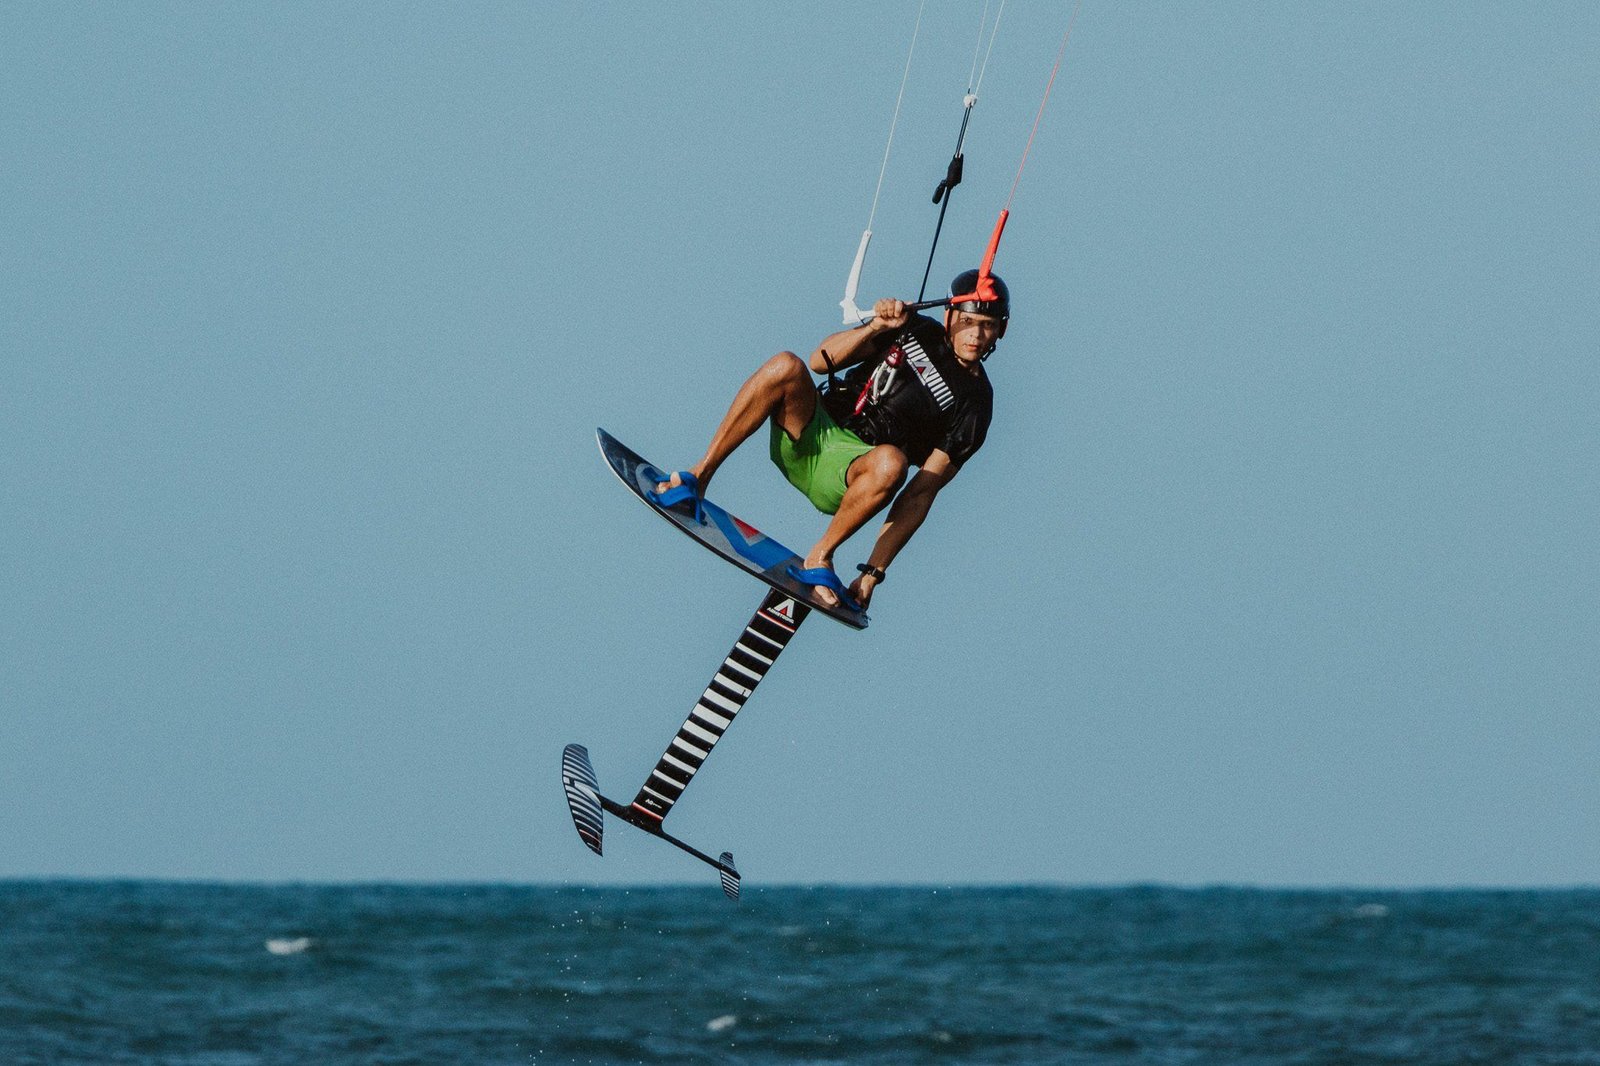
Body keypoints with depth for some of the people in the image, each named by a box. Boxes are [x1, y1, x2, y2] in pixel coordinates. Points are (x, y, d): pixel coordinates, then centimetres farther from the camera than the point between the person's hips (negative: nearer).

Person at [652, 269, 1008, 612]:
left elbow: (922, 492, -8)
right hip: (805, 437, 2)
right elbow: (821, 360, 2)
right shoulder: (917, 331, 5)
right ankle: (699, 476, -21)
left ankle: (820, 557, -18)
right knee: (786, 366, -28)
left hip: (850, 472, -2)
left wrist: (873, 572, -15)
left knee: (891, 462, -38)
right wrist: (876, 327, -15)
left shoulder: (975, 402, -3)